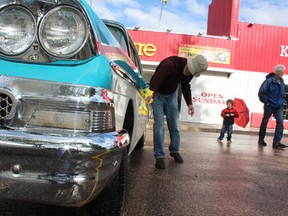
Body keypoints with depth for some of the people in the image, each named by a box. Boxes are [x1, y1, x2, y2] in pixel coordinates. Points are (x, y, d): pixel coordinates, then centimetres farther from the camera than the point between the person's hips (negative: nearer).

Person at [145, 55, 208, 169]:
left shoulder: (190, 71, -11)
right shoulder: (170, 64, -35)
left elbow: (185, 86, 6)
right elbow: (155, 81, -44)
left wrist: (189, 103, -3)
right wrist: (150, 95, -59)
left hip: (171, 94, 6)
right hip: (157, 94, -6)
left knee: (174, 124, 7)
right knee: (159, 123, -14)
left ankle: (174, 151, 24)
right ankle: (159, 156, -7)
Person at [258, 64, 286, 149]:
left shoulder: (282, 81, 7)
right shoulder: (269, 80, -14)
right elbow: (261, 92, -15)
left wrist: (282, 100, 11)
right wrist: (266, 101, -12)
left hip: (279, 106, 6)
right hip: (269, 105, -5)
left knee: (280, 122, -7)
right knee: (265, 122, 7)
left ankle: (276, 142, -6)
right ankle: (261, 140, 21)